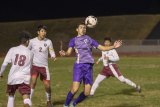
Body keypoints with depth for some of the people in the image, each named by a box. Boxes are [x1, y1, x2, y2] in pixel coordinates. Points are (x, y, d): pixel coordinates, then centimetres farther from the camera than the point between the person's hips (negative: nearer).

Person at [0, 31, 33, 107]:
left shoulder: (12, 50, 3)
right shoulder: (30, 53, 4)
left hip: (12, 78, 2)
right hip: (24, 79, -2)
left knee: (11, 96, 26)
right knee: (26, 98, -13)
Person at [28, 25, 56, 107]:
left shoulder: (48, 42, 0)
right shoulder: (32, 41, -2)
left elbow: (52, 52, 0)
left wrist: (53, 57, -22)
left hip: (44, 66, 1)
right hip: (34, 65, -1)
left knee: (47, 85, 1)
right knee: (33, 81, -22)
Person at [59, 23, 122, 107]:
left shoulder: (89, 39, 16)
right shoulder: (73, 40, 10)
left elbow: (102, 48, 15)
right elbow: (69, 52, -5)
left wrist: (113, 46, 1)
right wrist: (64, 54, -28)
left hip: (89, 66, 3)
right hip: (79, 66, -3)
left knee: (86, 93, -1)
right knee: (75, 89, -19)